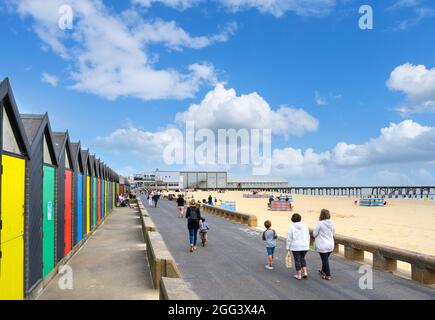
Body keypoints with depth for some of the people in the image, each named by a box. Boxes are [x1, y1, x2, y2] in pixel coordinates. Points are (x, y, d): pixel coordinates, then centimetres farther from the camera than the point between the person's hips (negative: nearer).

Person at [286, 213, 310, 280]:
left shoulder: (291, 227, -8)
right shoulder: (305, 225, 3)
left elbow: (289, 238, -8)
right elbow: (308, 236, 7)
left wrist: (288, 248, 0)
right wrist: (307, 246, 17)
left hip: (296, 246, -4)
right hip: (305, 246, 4)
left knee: (297, 260, 7)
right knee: (302, 258, 21)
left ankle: (299, 275, 13)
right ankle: (305, 272, 12)